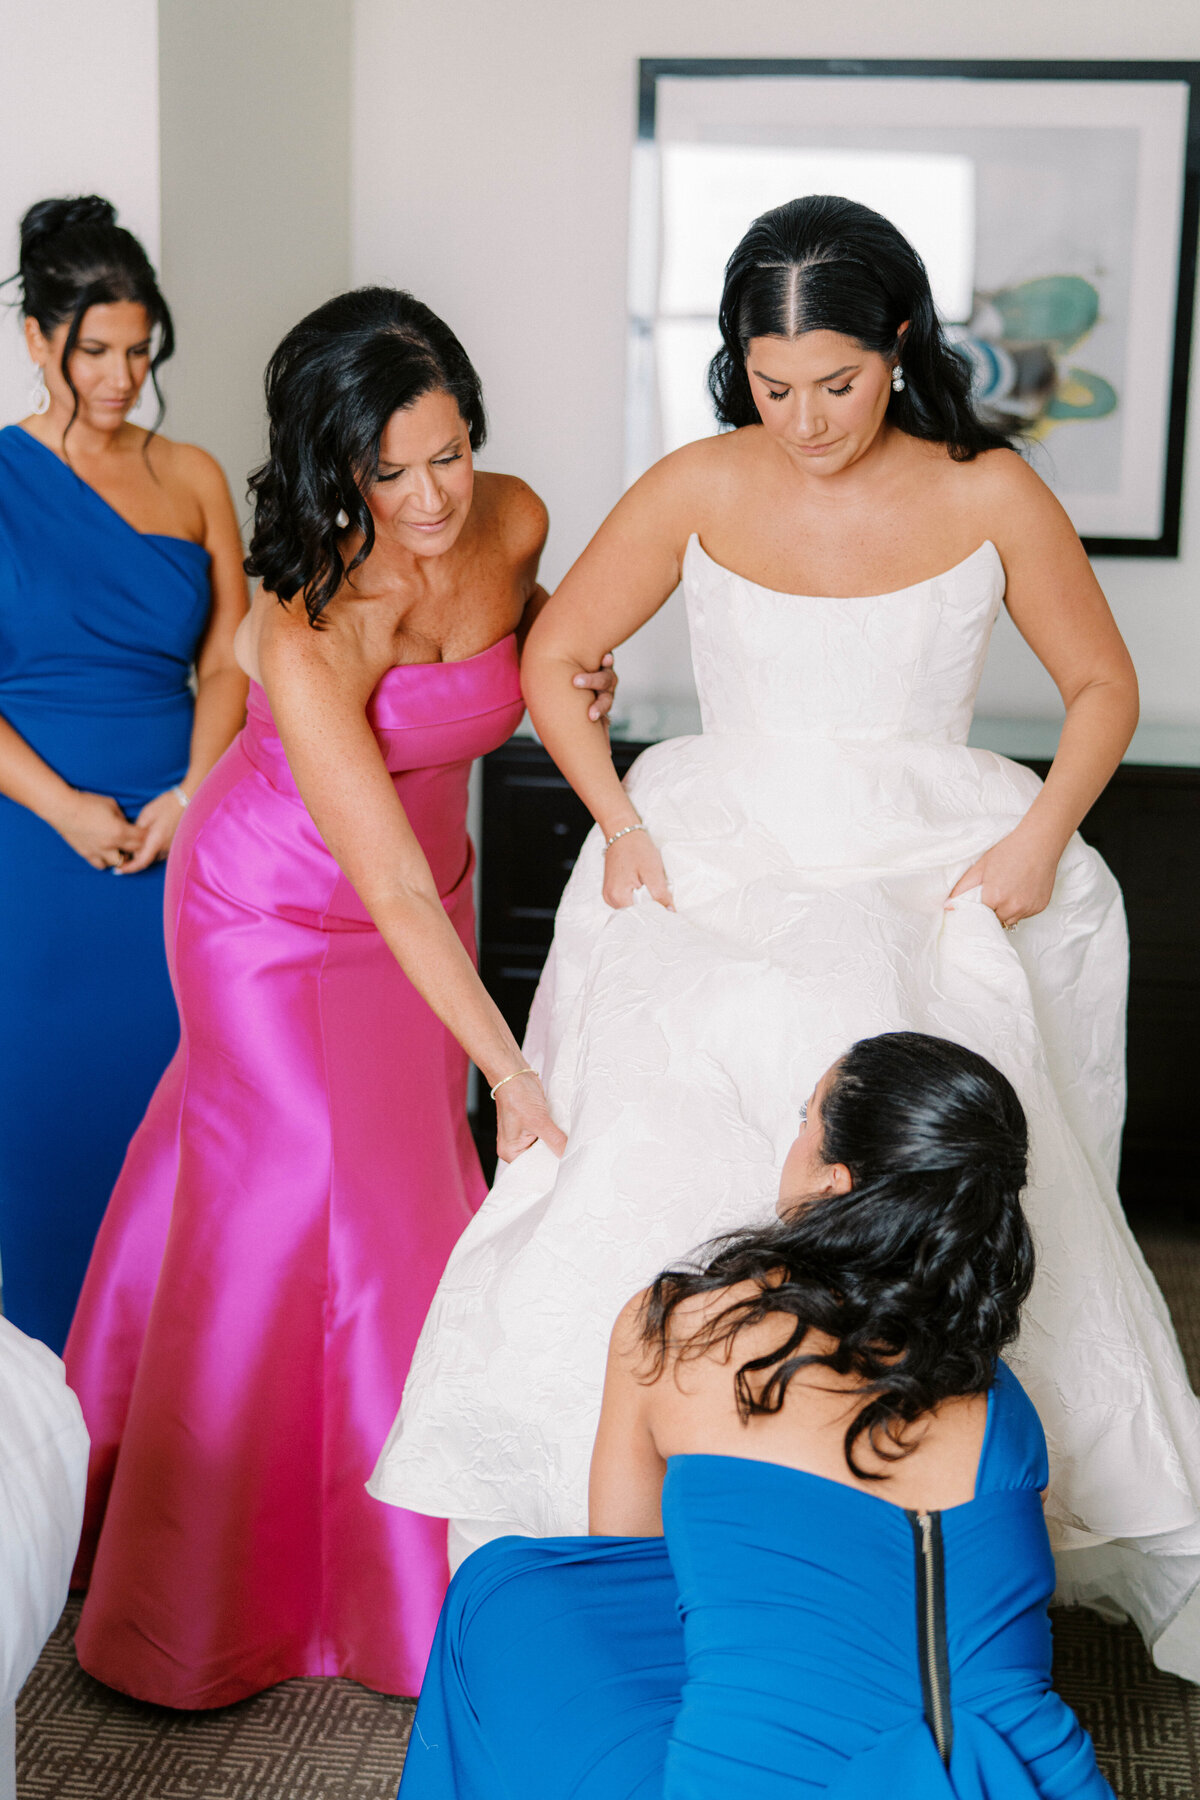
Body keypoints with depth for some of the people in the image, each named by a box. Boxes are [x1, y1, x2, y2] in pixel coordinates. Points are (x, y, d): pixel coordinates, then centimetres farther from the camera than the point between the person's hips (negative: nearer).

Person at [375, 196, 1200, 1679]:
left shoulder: (989, 497, 1)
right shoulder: (700, 488, 2)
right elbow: (554, 657, 12)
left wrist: (1039, 838, -3)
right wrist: (619, 821, -1)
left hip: (932, 877, 0)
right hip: (723, 867, 1)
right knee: (659, 1147, -20)